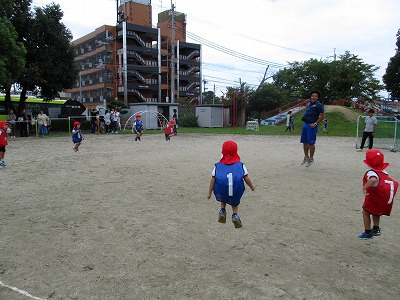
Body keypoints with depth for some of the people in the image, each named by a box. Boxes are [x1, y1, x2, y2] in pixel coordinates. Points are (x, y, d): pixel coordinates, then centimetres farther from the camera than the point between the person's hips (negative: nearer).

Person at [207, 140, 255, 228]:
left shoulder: (218, 165, 17)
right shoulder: (240, 165, 16)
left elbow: (213, 179, 10)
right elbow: (246, 178, 12)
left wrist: (209, 193, 14)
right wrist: (252, 187, 29)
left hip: (221, 190, 1)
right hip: (236, 191, 0)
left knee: (223, 198, 34)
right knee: (235, 203, 28)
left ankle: (222, 211, 18)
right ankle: (235, 215, 9)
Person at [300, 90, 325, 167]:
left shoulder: (319, 105, -6)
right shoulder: (309, 104, 16)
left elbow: (322, 116, -10)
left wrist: (315, 123, -17)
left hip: (312, 126, -8)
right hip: (305, 125, 8)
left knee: (311, 143, -5)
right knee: (304, 142, 12)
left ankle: (311, 159, 7)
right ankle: (306, 157, 25)